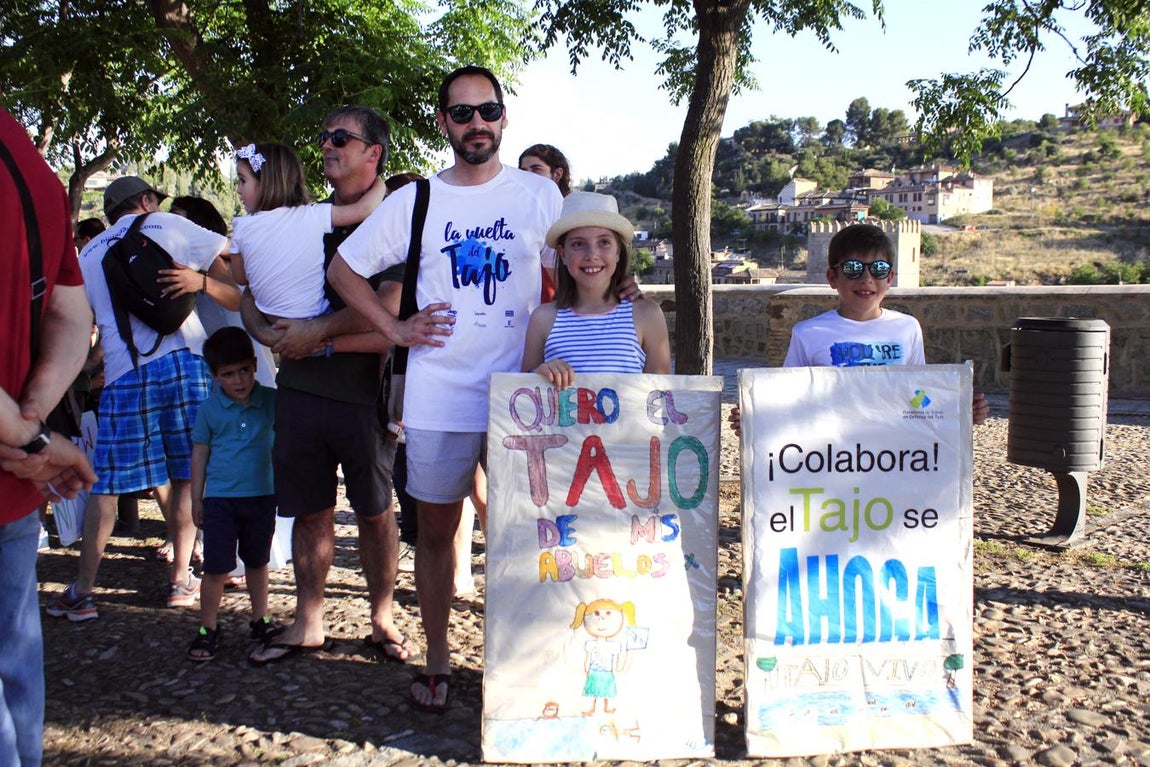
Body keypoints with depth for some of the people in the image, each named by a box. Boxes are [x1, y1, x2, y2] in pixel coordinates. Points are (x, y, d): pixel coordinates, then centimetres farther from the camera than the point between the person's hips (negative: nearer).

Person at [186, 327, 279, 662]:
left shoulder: (271, 401, -3)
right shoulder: (209, 409, -3)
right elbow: (200, 453, 4)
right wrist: (196, 499, 5)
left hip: (261, 496, 1)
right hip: (219, 499, -1)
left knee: (257, 563, 15)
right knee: (216, 568, 0)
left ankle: (259, 620, 29)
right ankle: (208, 628, 13)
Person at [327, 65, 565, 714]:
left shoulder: (540, 194, 4)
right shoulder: (414, 200, 5)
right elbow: (344, 270, 13)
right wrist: (396, 328, 2)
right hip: (438, 399, 1)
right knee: (437, 529, 10)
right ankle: (437, 659, 25)